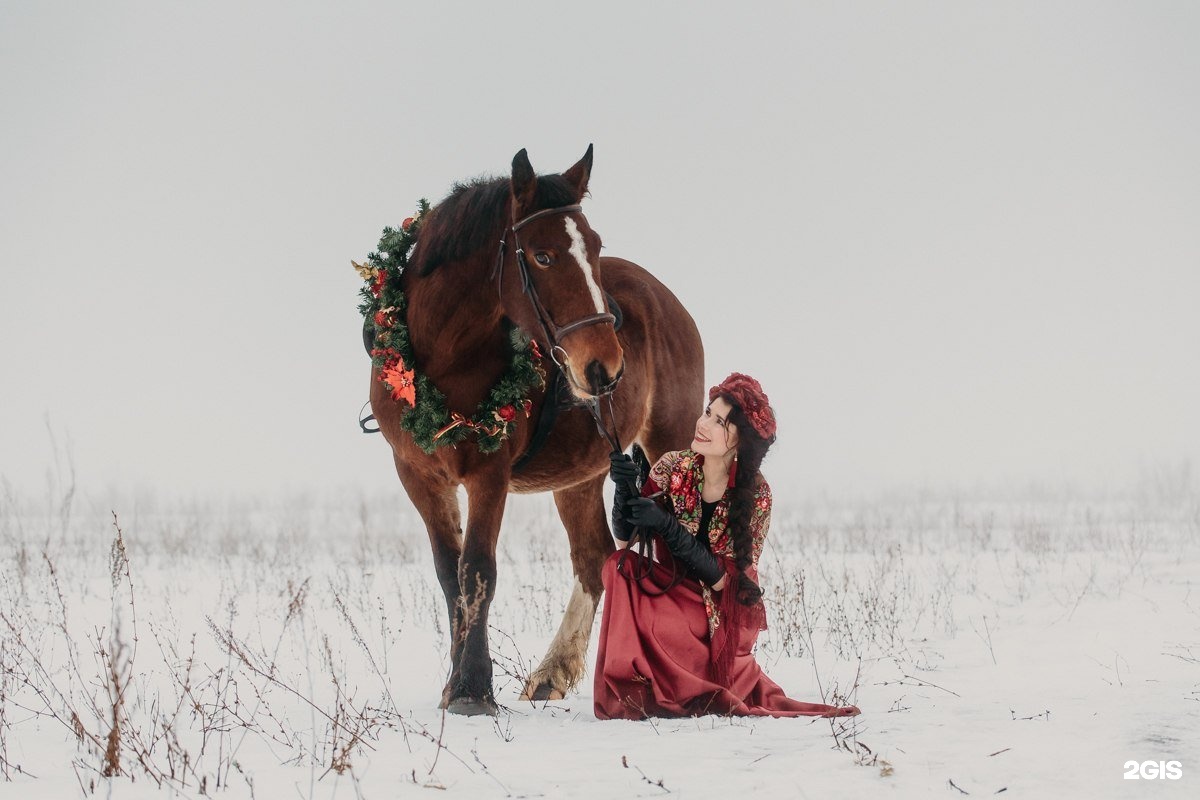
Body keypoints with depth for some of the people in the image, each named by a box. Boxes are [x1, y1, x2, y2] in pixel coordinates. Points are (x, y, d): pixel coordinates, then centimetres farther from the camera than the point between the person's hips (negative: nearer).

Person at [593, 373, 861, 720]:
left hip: (725, 611, -2)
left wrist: (666, 525, -30)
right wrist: (625, 487, -30)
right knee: (621, 565, -27)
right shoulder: (672, 468, -7)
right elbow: (624, 538, -11)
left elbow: (722, 578, -19)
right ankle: (625, 688, -20)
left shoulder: (755, 494, -12)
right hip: (669, 597, 2)